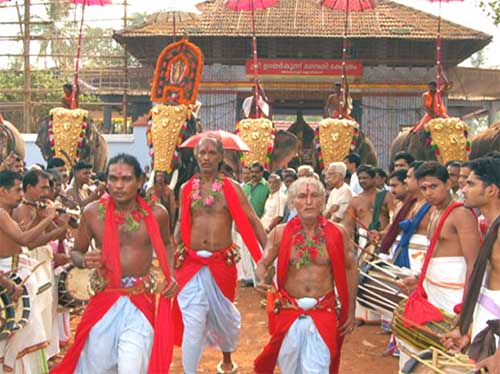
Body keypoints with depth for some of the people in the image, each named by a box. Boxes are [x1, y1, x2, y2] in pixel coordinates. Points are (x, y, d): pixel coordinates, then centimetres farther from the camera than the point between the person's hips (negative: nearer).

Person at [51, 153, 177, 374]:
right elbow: (76, 252, 9)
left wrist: (170, 276, 3)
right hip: (104, 300, 1)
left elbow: (165, 244, 18)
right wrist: (84, 261, -13)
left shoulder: (156, 214, -3)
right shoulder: (93, 212, -3)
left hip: (141, 302, -1)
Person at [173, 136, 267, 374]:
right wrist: (174, 254, 10)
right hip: (191, 263, 0)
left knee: (224, 314, 19)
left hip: (223, 263, 0)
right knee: (192, 321, -6)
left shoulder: (231, 188, -3)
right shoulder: (186, 189, 4)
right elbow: (181, 225, 13)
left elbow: (252, 221, -6)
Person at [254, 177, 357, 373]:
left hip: (324, 312, -1)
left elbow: (350, 269, 5)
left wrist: (350, 311, 5)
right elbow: (263, 263, 2)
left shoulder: (337, 234, -3)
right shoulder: (280, 233, -3)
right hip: (288, 312, 1)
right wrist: (262, 280, -22)